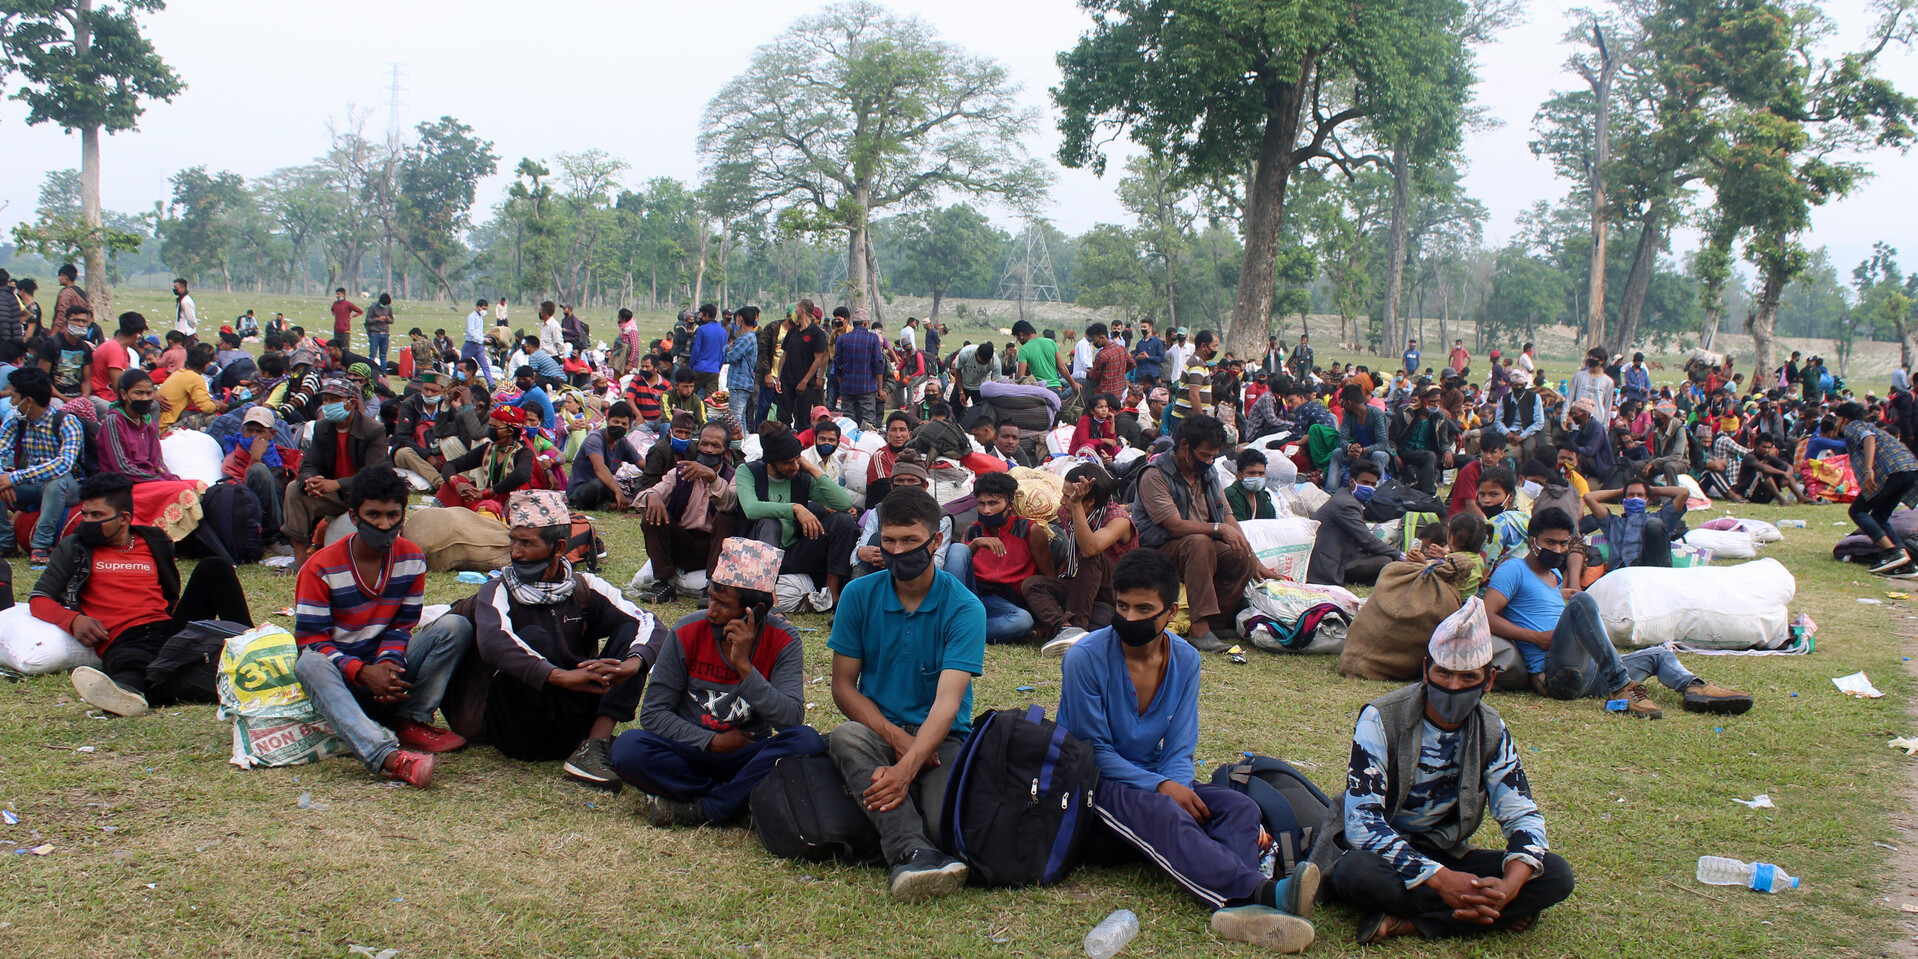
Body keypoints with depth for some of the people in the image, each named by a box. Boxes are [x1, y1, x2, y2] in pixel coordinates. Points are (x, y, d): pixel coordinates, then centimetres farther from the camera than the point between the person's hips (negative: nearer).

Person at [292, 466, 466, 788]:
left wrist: (389, 663, -20)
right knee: (310, 664, -40)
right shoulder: (320, 569, -13)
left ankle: (411, 722, -18)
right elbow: (311, 640, -14)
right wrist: (363, 672, -29)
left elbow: (402, 625, 3)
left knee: (454, 627, -18)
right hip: (342, 671, -3)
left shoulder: (412, 560, -1)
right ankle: (388, 756, -59)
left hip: (389, 665, 3)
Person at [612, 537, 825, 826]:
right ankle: (735, 798, -18)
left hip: (747, 756, 0)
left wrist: (744, 666, -28)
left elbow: (792, 719, -20)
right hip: (691, 753, 1)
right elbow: (654, 712, -4)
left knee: (807, 741, -31)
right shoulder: (687, 632, -7)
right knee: (628, 748, -28)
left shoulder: (783, 640, -9)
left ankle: (702, 808, -23)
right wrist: (712, 741, -14)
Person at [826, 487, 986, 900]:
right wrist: (896, 738, -15)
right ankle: (912, 851, -46)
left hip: (943, 741, -2)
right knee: (845, 737, -35)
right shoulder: (859, 595, 2)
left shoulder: (964, 608, -8)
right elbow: (843, 687, 2)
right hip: (877, 731, 2)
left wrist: (906, 768, -35)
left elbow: (947, 702, -19)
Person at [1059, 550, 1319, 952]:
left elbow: (1179, 751, 2)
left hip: (1157, 780, 6)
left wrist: (1178, 788, -22)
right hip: (1094, 784, -5)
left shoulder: (1185, 660, 2)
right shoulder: (1086, 658, -13)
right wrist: (1161, 788, -24)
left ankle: (1238, 905, -53)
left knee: (1240, 807, -21)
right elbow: (1094, 752, -12)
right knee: (1159, 814, -37)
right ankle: (1261, 893, -58)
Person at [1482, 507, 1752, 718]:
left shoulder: (1556, 576, 28)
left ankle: (1694, 688, -19)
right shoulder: (1514, 570, 1)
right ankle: (1620, 686, -35)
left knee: (1659, 654, 15)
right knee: (1581, 600, -29)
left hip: (1585, 676, 9)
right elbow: (1486, 616, -12)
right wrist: (1538, 637, -15)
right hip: (1555, 672, -9)